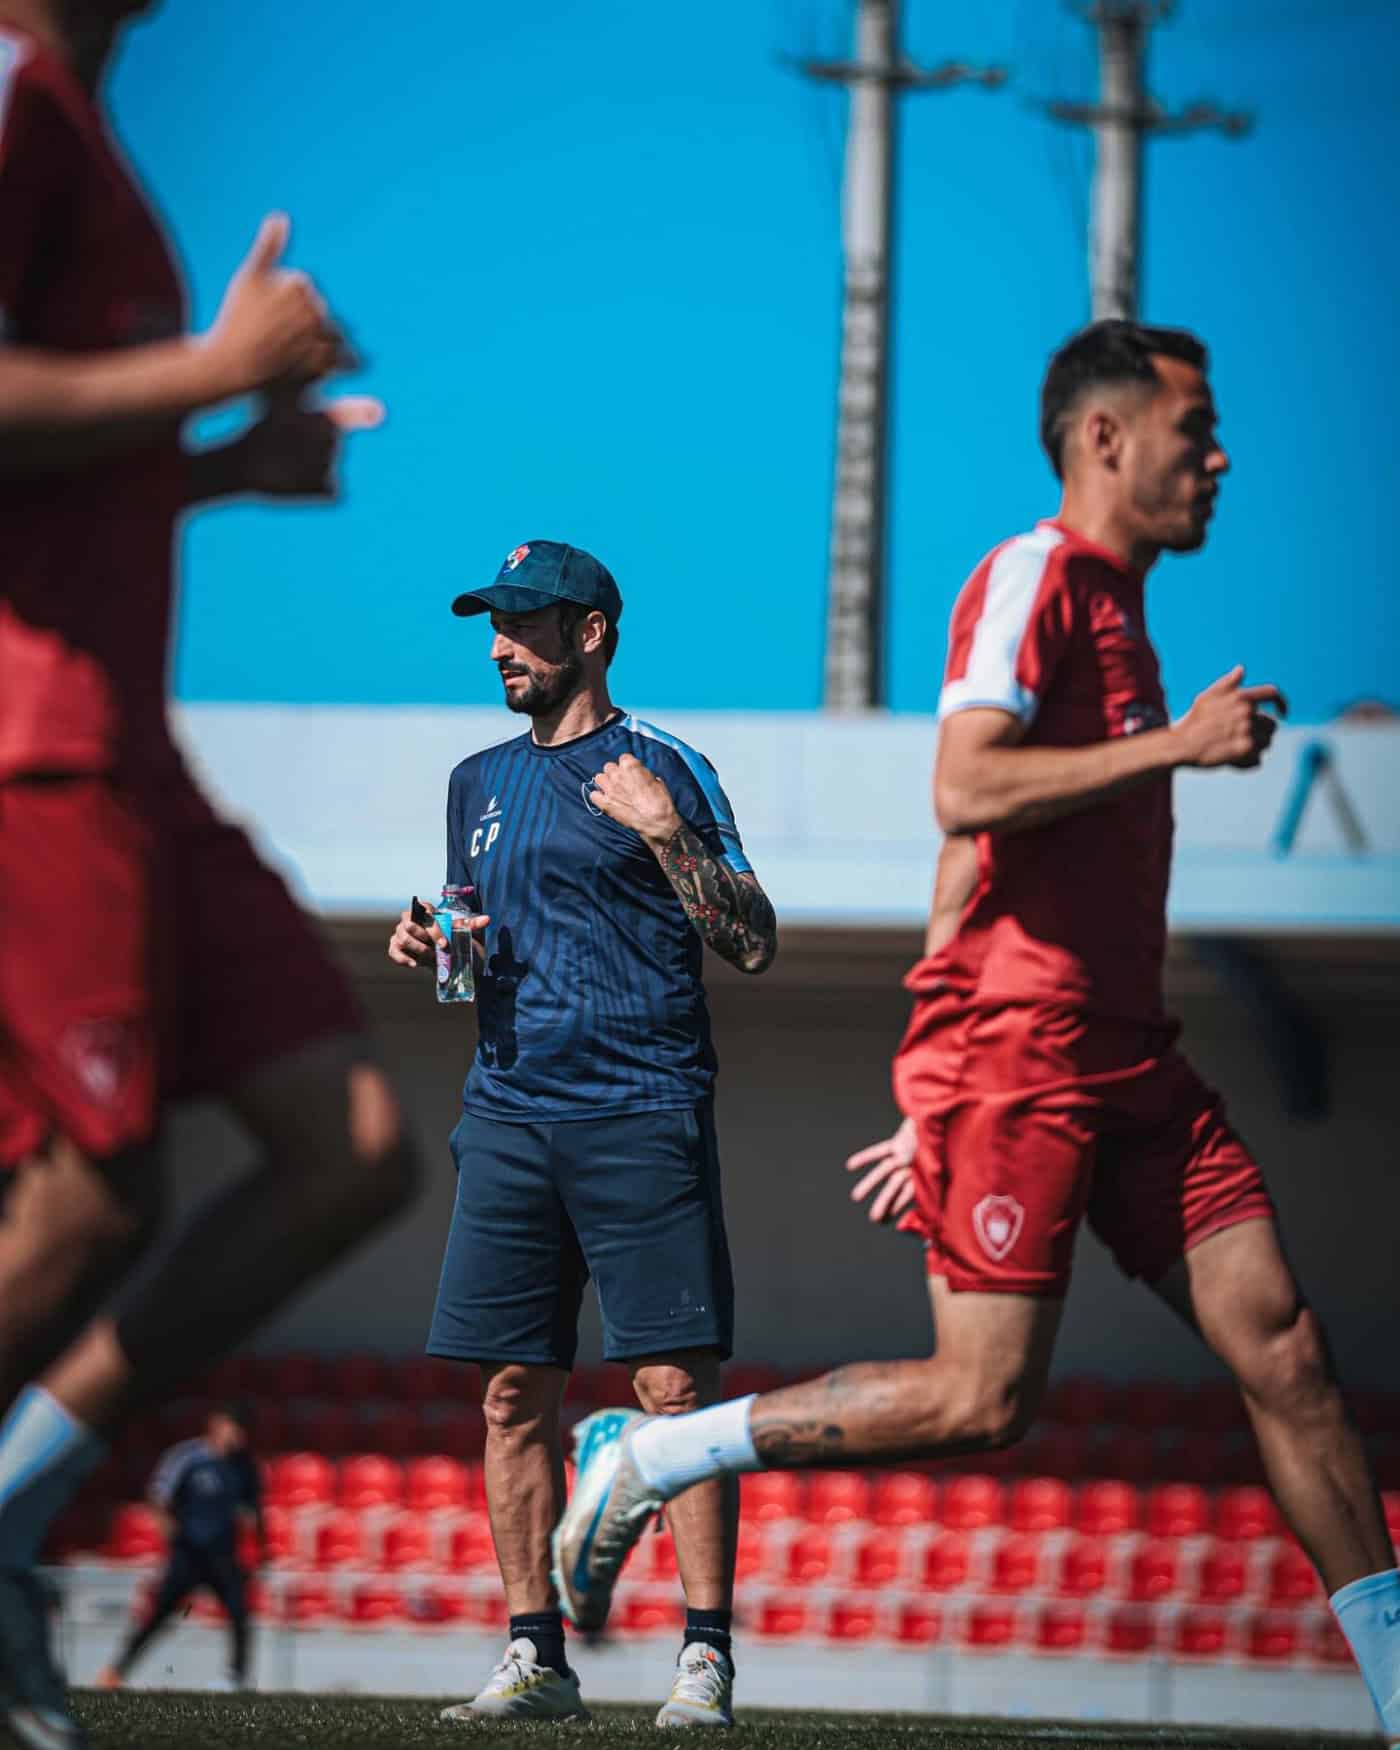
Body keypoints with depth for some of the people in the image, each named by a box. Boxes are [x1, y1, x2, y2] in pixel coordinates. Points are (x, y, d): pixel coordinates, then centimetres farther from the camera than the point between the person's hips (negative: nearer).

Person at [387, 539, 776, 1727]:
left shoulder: (664, 770, 1)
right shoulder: (481, 782, 19)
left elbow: (754, 946, -3)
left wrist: (666, 836, -14)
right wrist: (432, 949, 7)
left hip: (642, 1114, -6)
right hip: (509, 1114, 6)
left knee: (676, 1384, -10)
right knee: (514, 1392, 3)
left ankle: (707, 1657, -8)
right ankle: (535, 1656, 9)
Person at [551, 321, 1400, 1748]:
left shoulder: (1116, 603, 21)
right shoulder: (1033, 578, -8)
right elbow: (965, 790, -23)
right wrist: (1175, 742, -19)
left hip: (1124, 1052, 9)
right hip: (1014, 1043, -9)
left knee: (1281, 1343, -1)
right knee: (983, 1400, -11)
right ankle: (644, 1458, 2)